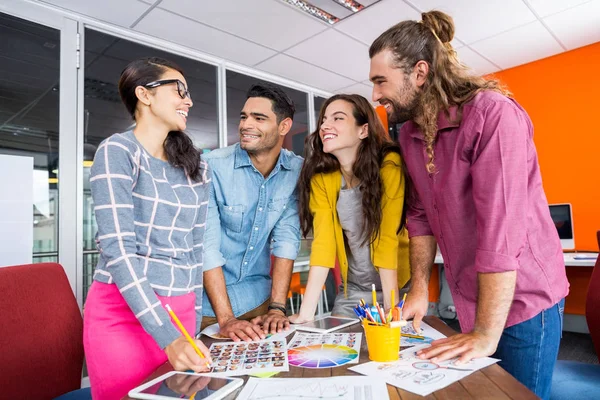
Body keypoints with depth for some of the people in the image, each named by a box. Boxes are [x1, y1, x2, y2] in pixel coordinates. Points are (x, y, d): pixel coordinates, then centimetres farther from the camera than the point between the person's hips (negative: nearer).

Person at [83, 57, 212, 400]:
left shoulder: (196, 167, 8)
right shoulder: (118, 151, -9)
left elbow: (194, 250, 10)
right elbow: (118, 250, -18)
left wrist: (193, 324, 8)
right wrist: (168, 336, -25)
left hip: (180, 311, 5)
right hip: (123, 312, -5)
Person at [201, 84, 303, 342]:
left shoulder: (297, 170, -7)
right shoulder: (213, 166, -16)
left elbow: (287, 238, -10)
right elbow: (206, 245, -19)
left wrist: (277, 308, -15)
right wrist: (225, 319, -23)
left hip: (258, 300, 3)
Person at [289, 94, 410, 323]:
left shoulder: (390, 165, -20)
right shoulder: (321, 178, -9)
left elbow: (387, 238, -21)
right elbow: (323, 241, -14)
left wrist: (392, 310, -23)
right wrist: (306, 313, -21)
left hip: (399, 287, -3)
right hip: (353, 292, 3)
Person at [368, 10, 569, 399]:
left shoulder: (493, 114, -22)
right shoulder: (409, 132, 0)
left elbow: (501, 229, -28)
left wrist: (485, 335, -25)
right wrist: (419, 289, 0)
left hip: (523, 299, -6)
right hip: (468, 300, 6)